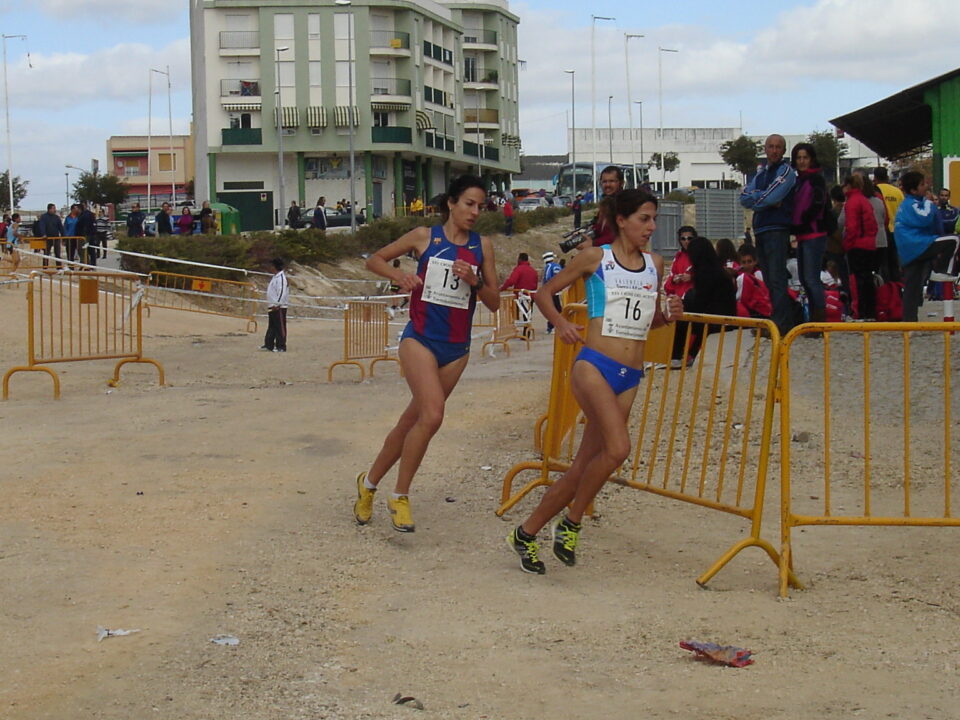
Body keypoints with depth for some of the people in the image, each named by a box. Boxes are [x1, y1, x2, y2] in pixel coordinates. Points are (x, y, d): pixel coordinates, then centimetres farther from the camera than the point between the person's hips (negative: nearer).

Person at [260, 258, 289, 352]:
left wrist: (277, 304, -24)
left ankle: (281, 347, -4)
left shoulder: (281, 277, -15)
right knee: (271, 327, 14)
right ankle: (269, 345, 20)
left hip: (279, 307, -10)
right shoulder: (275, 277, 17)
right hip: (272, 306, 10)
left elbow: (282, 292, -22)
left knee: (280, 327, -6)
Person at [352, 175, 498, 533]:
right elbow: (373, 260, 9)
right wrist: (398, 275, -11)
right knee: (432, 415, -23)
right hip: (420, 339, -4)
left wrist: (474, 280, -12)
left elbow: (494, 304, 7)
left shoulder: (482, 246, 6)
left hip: (456, 349, 4)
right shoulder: (424, 237, -1)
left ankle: (370, 482, 32)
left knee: (412, 422, 11)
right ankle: (399, 496, -7)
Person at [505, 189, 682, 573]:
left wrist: (668, 314, 4)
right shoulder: (595, 258, 0)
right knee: (617, 448, -26)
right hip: (593, 365, -6)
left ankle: (526, 533, 18)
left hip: (630, 377, 6)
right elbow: (545, 293, 8)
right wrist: (560, 323, -10)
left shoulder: (654, 264, 13)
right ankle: (571, 522, -6)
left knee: (583, 466, 5)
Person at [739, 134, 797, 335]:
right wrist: (765, 199, -8)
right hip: (760, 230, 8)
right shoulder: (760, 172, 19)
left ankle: (781, 324, -15)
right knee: (769, 280, 9)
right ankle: (785, 322, 14)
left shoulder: (786, 171, -2)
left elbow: (773, 197, -16)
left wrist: (756, 198, 0)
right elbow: (744, 198, 6)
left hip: (777, 230, -8)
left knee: (776, 279, -13)